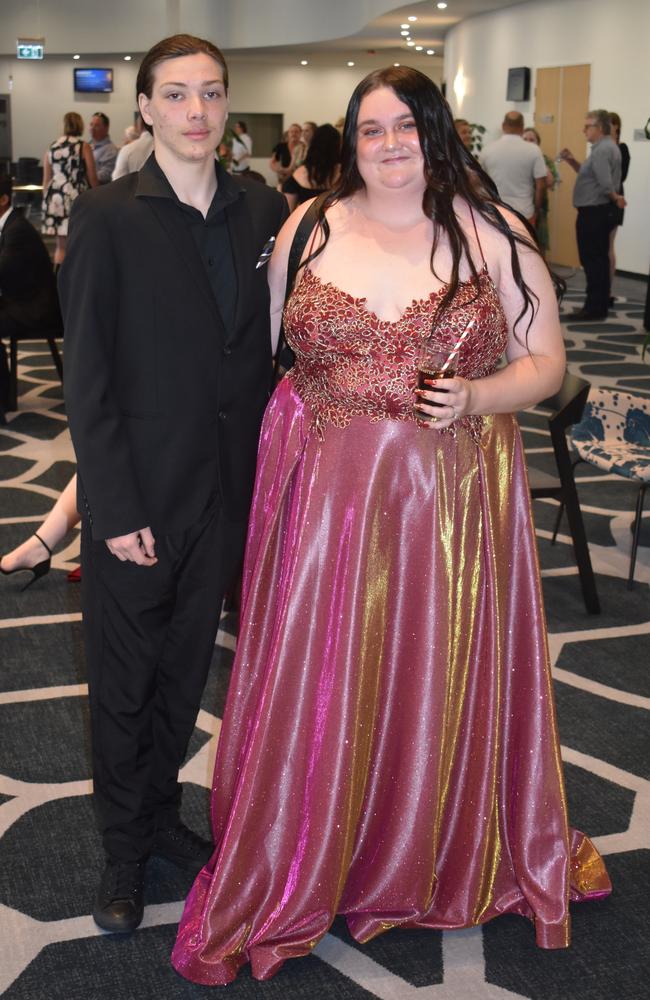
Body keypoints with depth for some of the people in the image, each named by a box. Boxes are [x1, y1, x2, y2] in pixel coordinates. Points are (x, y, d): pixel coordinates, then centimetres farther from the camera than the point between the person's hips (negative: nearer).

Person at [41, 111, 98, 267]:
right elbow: (92, 177, -2)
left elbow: (46, 180, 10)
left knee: (61, 246, 8)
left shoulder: (52, 147, 9)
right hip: (77, 199, -4)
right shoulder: (83, 146, -3)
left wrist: (47, 201, 20)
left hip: (56, 198, 4)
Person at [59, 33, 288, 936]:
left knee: (185, 675, 19)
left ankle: (162, 815, 40)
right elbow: (87, 379, -12)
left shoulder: (265, 214, 2)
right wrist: (118, 510, -15)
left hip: (224, 495, 4)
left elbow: (271, 352, 6)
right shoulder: (107, 219, -10)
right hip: (138, 499, -4)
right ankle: (124, 850, 31)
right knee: (125, 685, 12)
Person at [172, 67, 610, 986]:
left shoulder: (492, 234, -1)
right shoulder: (309, 231, 3)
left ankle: (441, 866, 37)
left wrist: (476, 398, -17)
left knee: (442, 681, 11)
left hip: (452, 497, 0)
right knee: (315, 684, 7)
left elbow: (545, 360, 2)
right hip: (324, 491, 1)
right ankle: (288, 881, 28)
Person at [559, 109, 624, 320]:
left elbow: (606, 185, -25)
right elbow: (590, 174, 18)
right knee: (599, 260, 14)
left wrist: (616, 198, -7)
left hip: (594, 213, -11)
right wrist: (572, 161, 4)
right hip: (600, 211, 11)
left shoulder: (602, 150, -18)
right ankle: (600, 305, 20)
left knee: (592, 261, -7)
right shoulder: (606, 147, 15)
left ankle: (594, 308, -4)